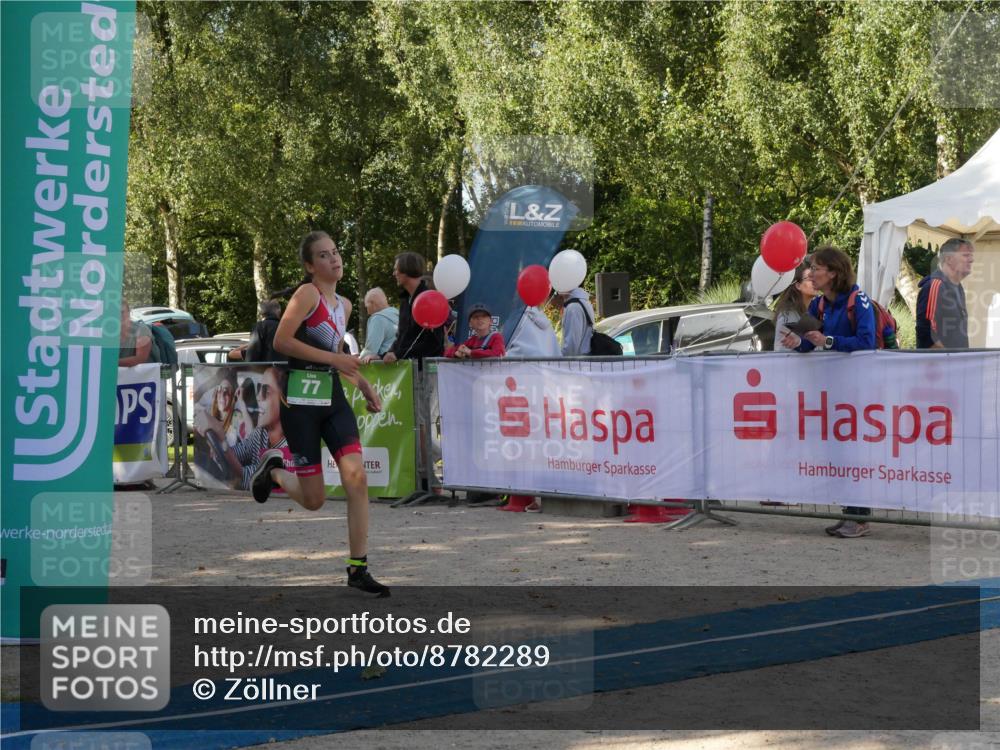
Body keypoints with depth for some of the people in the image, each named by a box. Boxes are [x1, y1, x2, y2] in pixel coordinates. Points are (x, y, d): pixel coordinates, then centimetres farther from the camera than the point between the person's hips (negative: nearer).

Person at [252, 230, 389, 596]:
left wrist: (363, 384, 16)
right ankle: (273, 469, 32)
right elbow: (281, 340, -17)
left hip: (333, 396, 7)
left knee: (357, 479, -10)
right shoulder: (307, 293, -9)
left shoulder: (344, 304, 15)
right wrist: (333, 358, -18)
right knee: (314, 500, -1)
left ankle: (358, 568, -3)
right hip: (301, 399, -7)